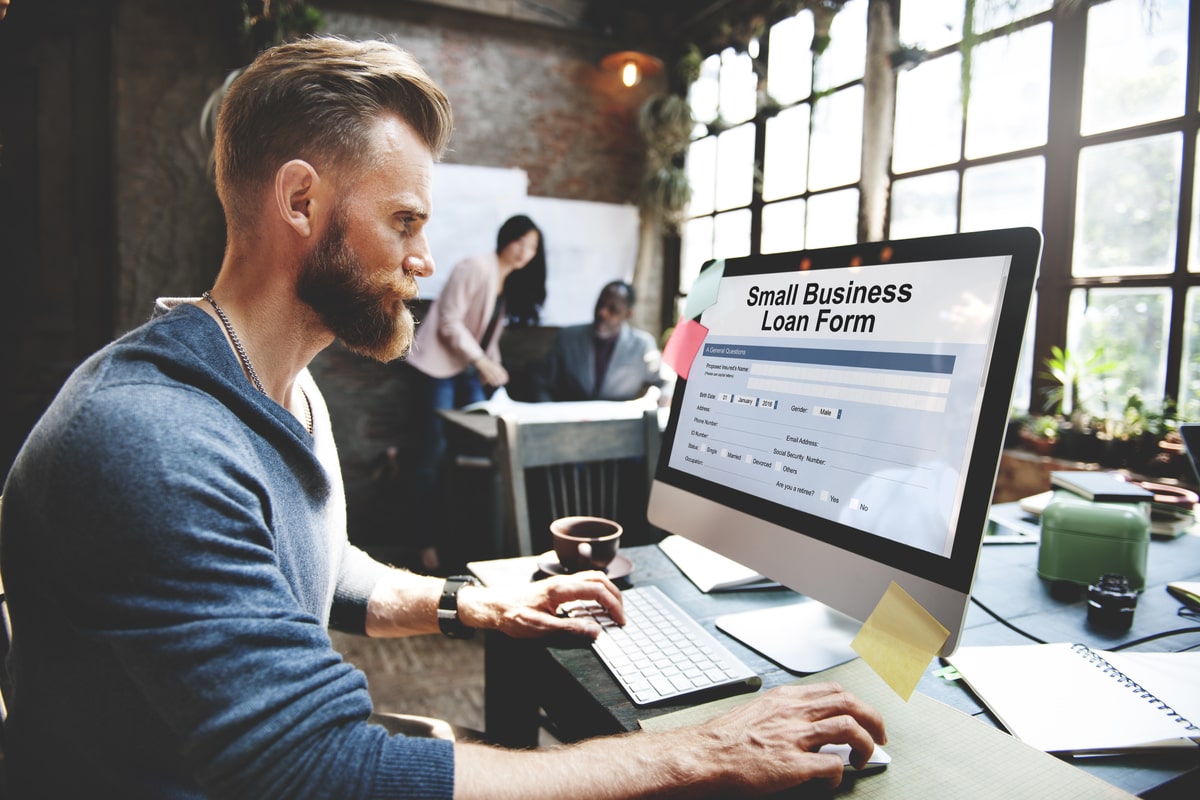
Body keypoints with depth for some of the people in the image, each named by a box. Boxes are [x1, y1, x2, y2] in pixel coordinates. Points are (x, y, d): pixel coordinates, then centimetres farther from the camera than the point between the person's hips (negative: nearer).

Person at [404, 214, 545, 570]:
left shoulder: (511, 283, 12)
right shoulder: (476, 268, -14)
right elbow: (449, 322, -18)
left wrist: (493, 367, 4)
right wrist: (482, 362, -22)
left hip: (471, 367, 8)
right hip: (439, 364, -8)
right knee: (436, 450, -7)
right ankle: (424, 538, 2)